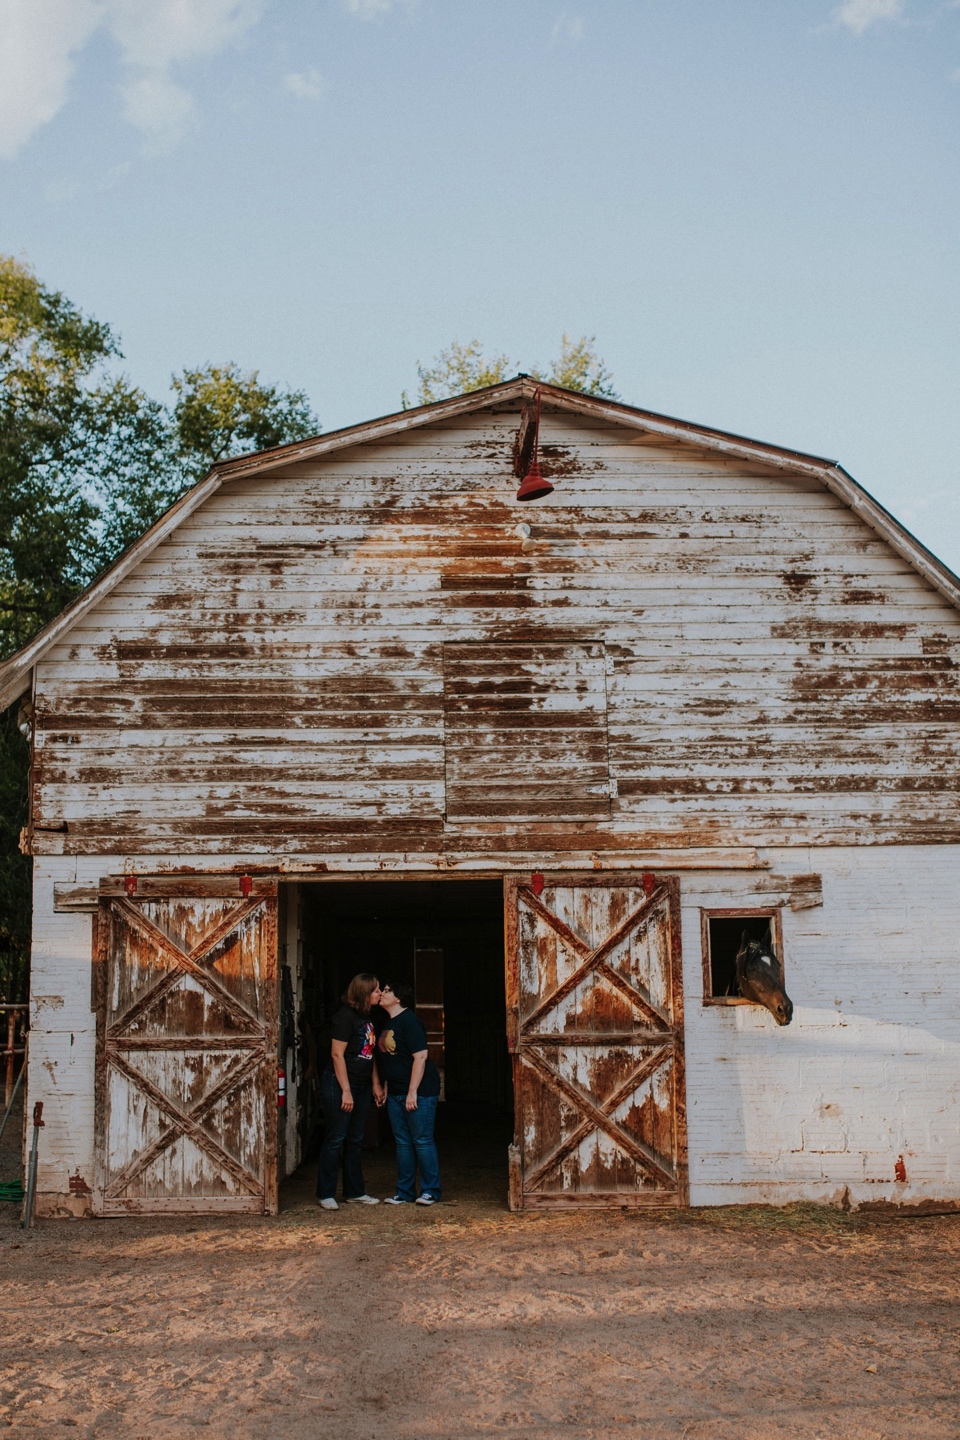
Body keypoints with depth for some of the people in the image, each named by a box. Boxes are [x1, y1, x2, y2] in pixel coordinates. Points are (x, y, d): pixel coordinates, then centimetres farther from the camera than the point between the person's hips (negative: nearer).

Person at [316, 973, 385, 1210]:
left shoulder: (366, 1018, 11)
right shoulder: (346, 1016, -16)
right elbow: (337, 1054, -19)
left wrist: (376, 1084, 15)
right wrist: (345, 1091, -19)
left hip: (361, 1086, 9)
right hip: (339, 1085, -9)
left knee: (355, 1140, 13)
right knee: (335, 1139, -2)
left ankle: (354, 1192, 21)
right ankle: (325, 1194, 7)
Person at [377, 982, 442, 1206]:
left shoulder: (409, 1021, -15)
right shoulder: (390, 1024, 14)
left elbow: (420, 1056, -20)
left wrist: (413, 1092, -22)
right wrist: (385, 1087, 17)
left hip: (419, 1092, -9)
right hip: (396, 1093, 9)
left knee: (422, 1141, -3)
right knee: (402, 1142, 11)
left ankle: (430, 1191, 6)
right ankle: (405, 1192, 18)